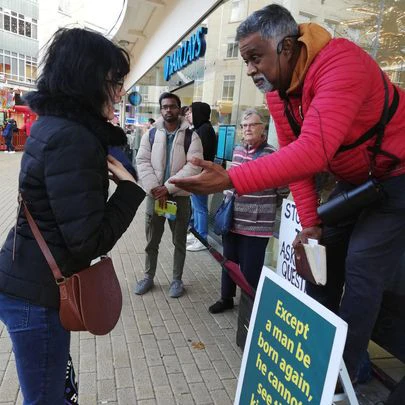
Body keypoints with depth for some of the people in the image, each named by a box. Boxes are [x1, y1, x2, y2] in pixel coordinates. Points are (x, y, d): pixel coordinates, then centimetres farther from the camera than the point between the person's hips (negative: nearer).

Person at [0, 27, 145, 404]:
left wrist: (112, 136, 8)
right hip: (36, 290, -9)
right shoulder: (71, 138, -25)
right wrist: (129, 188, -15)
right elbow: (89, 241, -26)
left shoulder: (52, 124, 5)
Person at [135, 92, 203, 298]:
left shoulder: (191, 136, -4)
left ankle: (177, 279, 27)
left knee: (179, 241, 11)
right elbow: (142, 162, -3)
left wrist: (168, 188, -20)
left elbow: (193, 166, -14)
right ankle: (148, 277, 31)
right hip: (154, 194, 2)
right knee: (152, 240, 13)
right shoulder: (150, 134, 3)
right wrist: (155, 189, -16)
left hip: (180, 196, -2)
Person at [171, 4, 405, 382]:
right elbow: (291, 154, -6)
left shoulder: (340, 64, -31)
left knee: (361, 269, -11)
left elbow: (313, 151, -44)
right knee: (322, 255, 7)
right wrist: (310, 221, -12)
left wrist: (229, 179, -46)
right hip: (354, 180, 8)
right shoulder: (276, 87, -6)